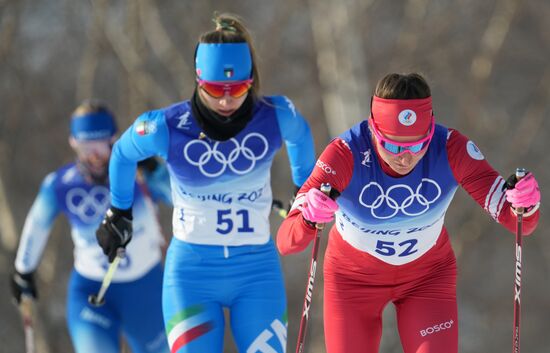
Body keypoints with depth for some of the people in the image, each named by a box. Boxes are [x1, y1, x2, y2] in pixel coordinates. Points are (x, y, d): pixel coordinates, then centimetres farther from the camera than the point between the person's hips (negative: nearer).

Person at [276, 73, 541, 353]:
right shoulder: (345, 154, -33)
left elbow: (518, 223, -26)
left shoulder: (451, 149, -28)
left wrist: (524, 205, -51)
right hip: (354, 278, -1)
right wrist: (309, 219, -62)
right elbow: (286, 242, -38)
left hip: (428, 276, 1)